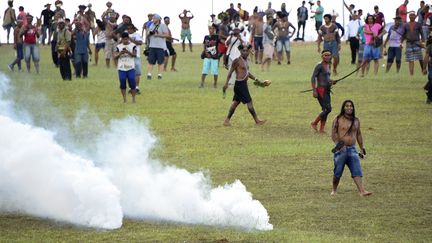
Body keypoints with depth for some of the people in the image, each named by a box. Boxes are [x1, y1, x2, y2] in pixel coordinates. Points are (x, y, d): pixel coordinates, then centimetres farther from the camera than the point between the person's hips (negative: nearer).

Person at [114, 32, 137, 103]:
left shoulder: (133, 46, 3)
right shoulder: (118, 47, 7)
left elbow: (134, 55, -8)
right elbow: (115, 57, 3)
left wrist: (128, 52, -24)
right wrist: (120, 53, -16)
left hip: (130, 67, -1)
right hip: (121, 68, 1)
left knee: (132, 83, -6)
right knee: (122, 83, -1)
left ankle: (133, 99, 2)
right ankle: (124, 99, 5)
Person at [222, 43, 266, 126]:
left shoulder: (245, 60, 13)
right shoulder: (237, 61, -13)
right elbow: (230, 72, -13)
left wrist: (255, 78, 17)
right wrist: (226, 83, -17)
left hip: (244, 84, 9)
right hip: (240, 84, -9)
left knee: (236, 102, 13)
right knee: (249, 101, -6)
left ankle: (227, 120, 19)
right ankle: (257, 120, -1)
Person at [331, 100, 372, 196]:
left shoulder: (356, 120, 13)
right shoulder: (338, 120, -1)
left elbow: (358, 135, 22)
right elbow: (333, 134, -5)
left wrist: (362, 148, 21)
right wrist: (338, 143, -21)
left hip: (352, 149, 3)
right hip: (341, 150, -3)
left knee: (357, 170, -11)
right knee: (338, 172, 3)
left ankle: (362, 191, -21)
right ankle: (334, 190, 23)